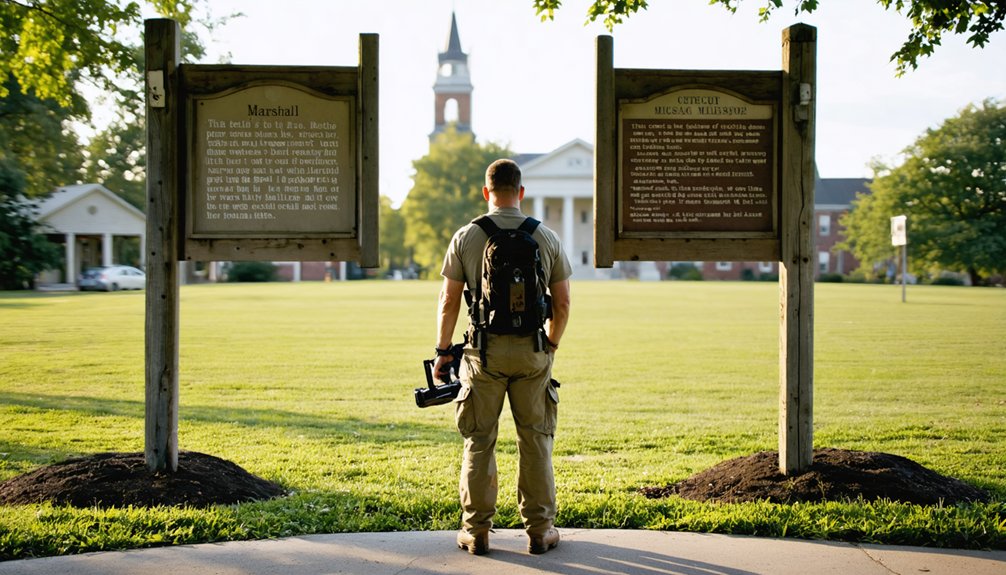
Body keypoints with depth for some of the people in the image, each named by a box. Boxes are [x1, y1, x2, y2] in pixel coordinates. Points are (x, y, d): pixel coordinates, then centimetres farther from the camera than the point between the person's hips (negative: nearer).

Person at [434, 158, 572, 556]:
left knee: (479, 442, 7)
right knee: (535, 440, 9)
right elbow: (562, 303, 5)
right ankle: (539, 530, 13)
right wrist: (551, 345, 20)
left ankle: (476, 531, 10)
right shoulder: (546, 238, 1)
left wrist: (443, 350, 9)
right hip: (532, 351, 1)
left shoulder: (466, 237, -3)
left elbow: (449, 301, -2)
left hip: (484, 351, -1)